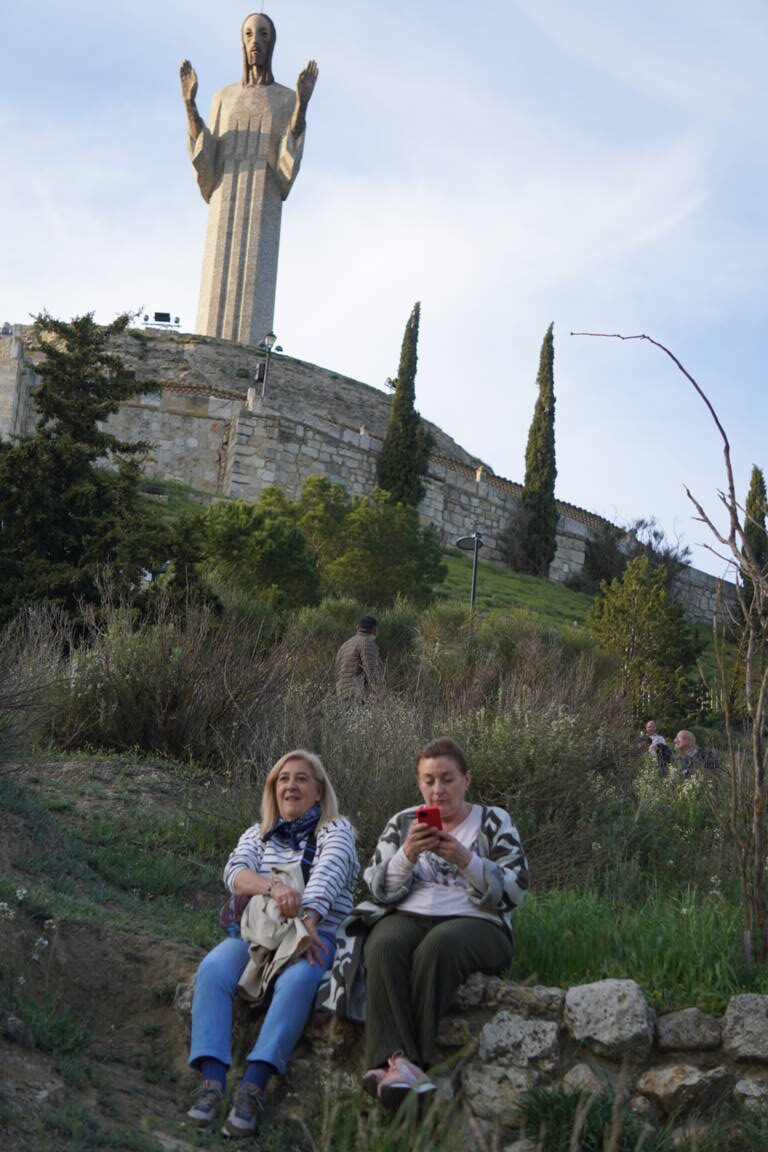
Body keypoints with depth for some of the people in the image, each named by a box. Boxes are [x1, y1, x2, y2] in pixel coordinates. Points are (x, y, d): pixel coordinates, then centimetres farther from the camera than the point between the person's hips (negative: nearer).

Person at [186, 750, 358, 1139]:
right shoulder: (257, 834, 19)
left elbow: (327, 874, -14)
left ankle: (252, 1088, -46)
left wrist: (306, 919, -34)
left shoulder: (336, 830, 7)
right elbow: (235, 872, -2)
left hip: (317, 933, -3)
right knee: (212, 970, -29)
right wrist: (273, 886, -25)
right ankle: (211, 1082, -41)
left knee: (295, 983, -37)